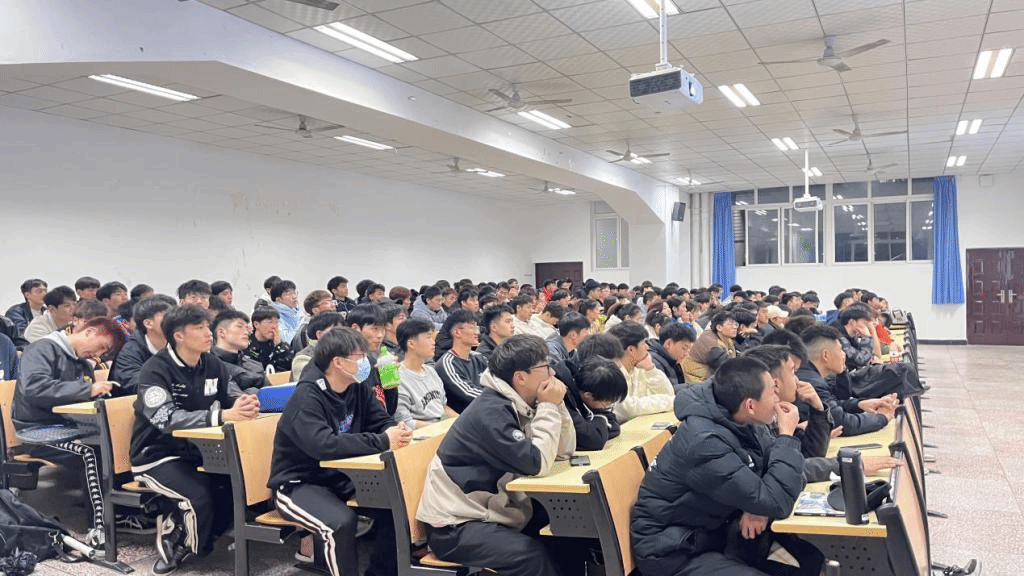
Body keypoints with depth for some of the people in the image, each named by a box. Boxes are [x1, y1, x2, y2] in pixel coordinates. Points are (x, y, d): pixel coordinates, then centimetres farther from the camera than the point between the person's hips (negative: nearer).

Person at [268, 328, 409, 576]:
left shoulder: (357, 387, -1)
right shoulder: (307, 396, -23)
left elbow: (382, 422, 6)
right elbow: (323, 445, -38)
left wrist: (395, 431, -20)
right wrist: (382, 442, -36)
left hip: (340, 476, 7)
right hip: (298, 484, -7)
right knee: (341, 522, -33)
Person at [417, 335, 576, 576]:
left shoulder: (519, 405, 5)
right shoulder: (490, 411, -22)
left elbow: (564, 451, 6)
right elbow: (536, 464, -28)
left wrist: (556, 405, -6)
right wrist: (549, 408, -18)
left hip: (492, 510, 9)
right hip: (454, 527, -9)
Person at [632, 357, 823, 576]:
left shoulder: (743, 425, -4)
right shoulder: (704, 442, -29)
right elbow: (776, 503, -29)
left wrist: (761, 506, -17)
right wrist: (786, 435, -18)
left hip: (716, 529, 8)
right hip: (675, 552, -8)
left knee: (813, 558, -1)